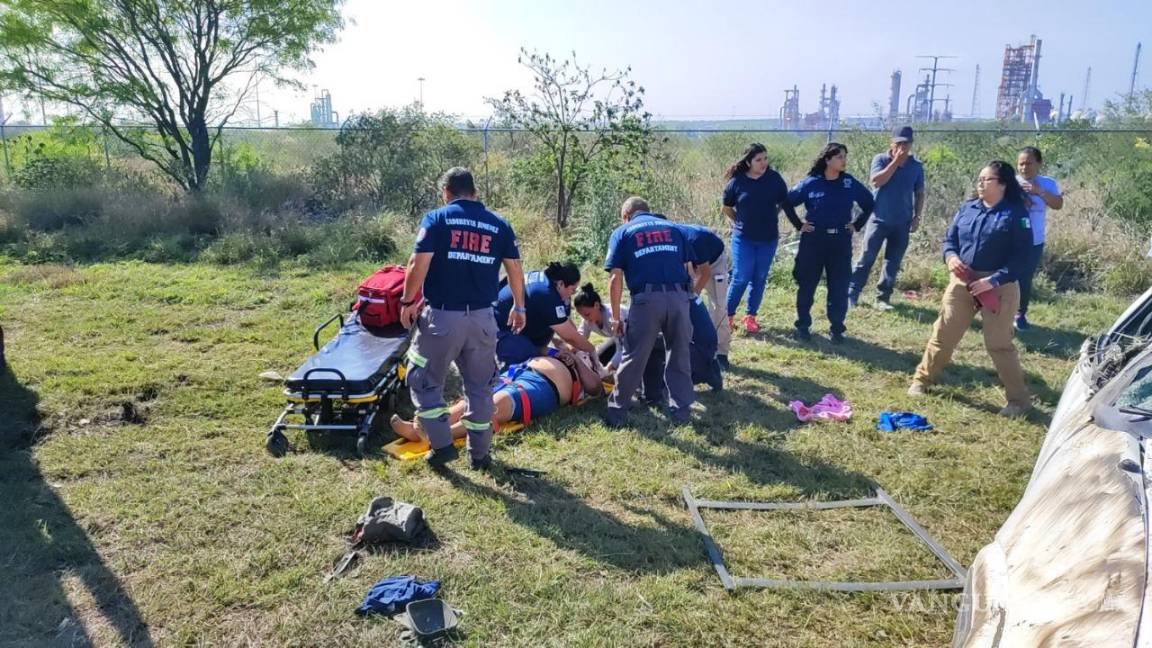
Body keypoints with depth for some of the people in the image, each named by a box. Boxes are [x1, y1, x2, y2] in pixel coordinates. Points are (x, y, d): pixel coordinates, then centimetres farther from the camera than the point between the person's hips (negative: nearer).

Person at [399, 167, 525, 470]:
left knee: (424, 380, 14)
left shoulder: (436, 219, -3)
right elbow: (515, 269, 6)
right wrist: (518, 307, 18)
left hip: (442, 315, -3)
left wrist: (408, 301, 1)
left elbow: (419, 264, -11)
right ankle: (479, 453, 22)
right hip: (482, 317, 4)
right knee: (480, 386, 15)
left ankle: (442, 445, 10)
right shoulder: (499, 225, 7)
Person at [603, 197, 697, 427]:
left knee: (633, 358, 8)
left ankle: (618, 412, 17)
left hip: (647, 298, -2)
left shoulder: (623, 232, 15)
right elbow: (689, 269, 18)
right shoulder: (674, 228, 24)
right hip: (679, 296, 2)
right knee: (679, 356, 16)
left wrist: (616, 317, 10)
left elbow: (615, 279, 6)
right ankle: (681, 409, 22)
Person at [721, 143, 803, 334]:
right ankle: (728, 315, 11)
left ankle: (751, 316, 21)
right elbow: (726, 208, 7)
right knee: (740, 278, -4)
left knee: (759, 279, 9)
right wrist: (740, 223, 8)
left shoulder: (774, 179, -4)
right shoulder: (737, 181, -8)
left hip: (769, 239, 2)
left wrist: (799, 225, 5)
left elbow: (785, 203, 6)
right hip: (743, 239, -2)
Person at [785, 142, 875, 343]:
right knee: (807, 284, 5)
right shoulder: (810, 183, -6)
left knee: (839, 286, 3)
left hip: (841, 241, 2)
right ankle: (802, 325, 19)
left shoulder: (850, 183, 0)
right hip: (813, 240, -2)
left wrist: (857, 225, 7)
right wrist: (799, 225, 0)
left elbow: (869, 204, 14)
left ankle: (837, 329, 15)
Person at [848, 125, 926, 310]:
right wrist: (896, 161, -19)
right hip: (879, 219, -3)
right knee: (866, 258, -2)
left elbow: (919, 193, 12)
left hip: (902, 223, 3)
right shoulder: (881, 160, -3)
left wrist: (917, 217, 4)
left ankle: (883, 298, 12)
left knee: (893, 262, 5)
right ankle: (851, 294, 3)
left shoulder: (916, 166, 5)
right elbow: (876, 181, -20)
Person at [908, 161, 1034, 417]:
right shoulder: (968, 208, 6)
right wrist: (951, 257, -10)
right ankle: (922, 379, 24)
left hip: (998, 287, -5)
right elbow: (950, 238, 13)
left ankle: (1019, 399, 13)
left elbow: (1022, 258, -12)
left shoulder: (1016, 214, -9)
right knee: (944, 333, 9)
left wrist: (994, 280, -22)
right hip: (962, 281, 5)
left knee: (999, 344, -2)